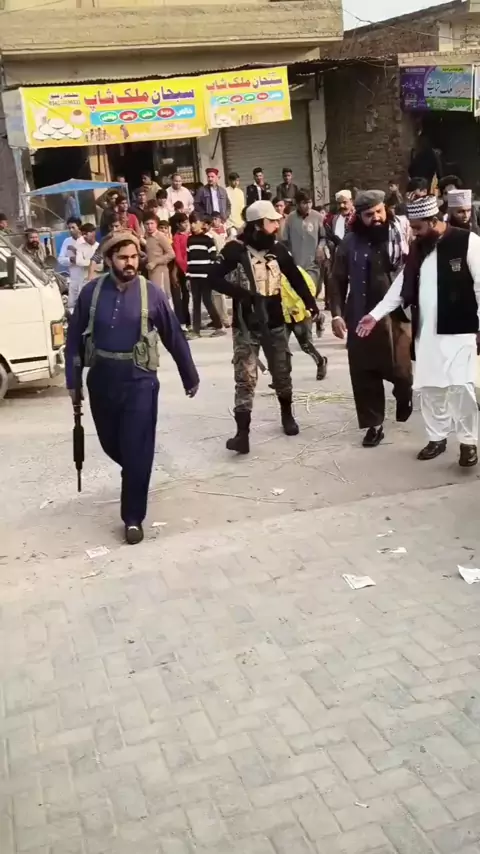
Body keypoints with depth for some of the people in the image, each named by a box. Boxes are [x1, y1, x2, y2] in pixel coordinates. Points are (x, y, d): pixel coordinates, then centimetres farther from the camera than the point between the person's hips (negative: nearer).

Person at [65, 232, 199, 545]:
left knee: (137, 451, -3)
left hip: (139, 381, -2)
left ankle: (133, 518, 9)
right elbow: (75, 338, 3)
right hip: (101, 381, 2)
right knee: (111, 444, 16)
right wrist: (72, 380, 2)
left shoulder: (151, 293, -6)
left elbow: (175, 337, 1)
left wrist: (190, 377, 6)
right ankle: (134, 474, 49)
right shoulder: (92, 292, -3)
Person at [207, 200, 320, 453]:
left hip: (275, 323, 4)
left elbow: (295, 277, 13)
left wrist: (310, 303, 7)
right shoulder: (235, 249, -11)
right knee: (245, 379, -7)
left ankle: (287, 415, 39)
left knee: (282, 373, 16)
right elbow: (213, 279, -16)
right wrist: (243, 294, -25)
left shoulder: (277, 248, 2)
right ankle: (242, 433, -7)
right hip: (246, 325, -4)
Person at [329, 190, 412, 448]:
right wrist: (337, 313, -3)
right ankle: (374, 425, 19)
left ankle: (404, 395, 38)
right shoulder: (350, 242, 1)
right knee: (364, 375, 4)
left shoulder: (400, 235, 0)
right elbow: (338, 280, 5)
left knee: (400, 370, 2)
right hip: (362, 318, 1)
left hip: (396, 315, -1)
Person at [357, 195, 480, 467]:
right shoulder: (419, 247, 10)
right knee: (429, 387, 9)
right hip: (426, 332, 6)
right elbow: (403, 284, 14)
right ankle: (437, 437, 24)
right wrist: (376, 314, 9)